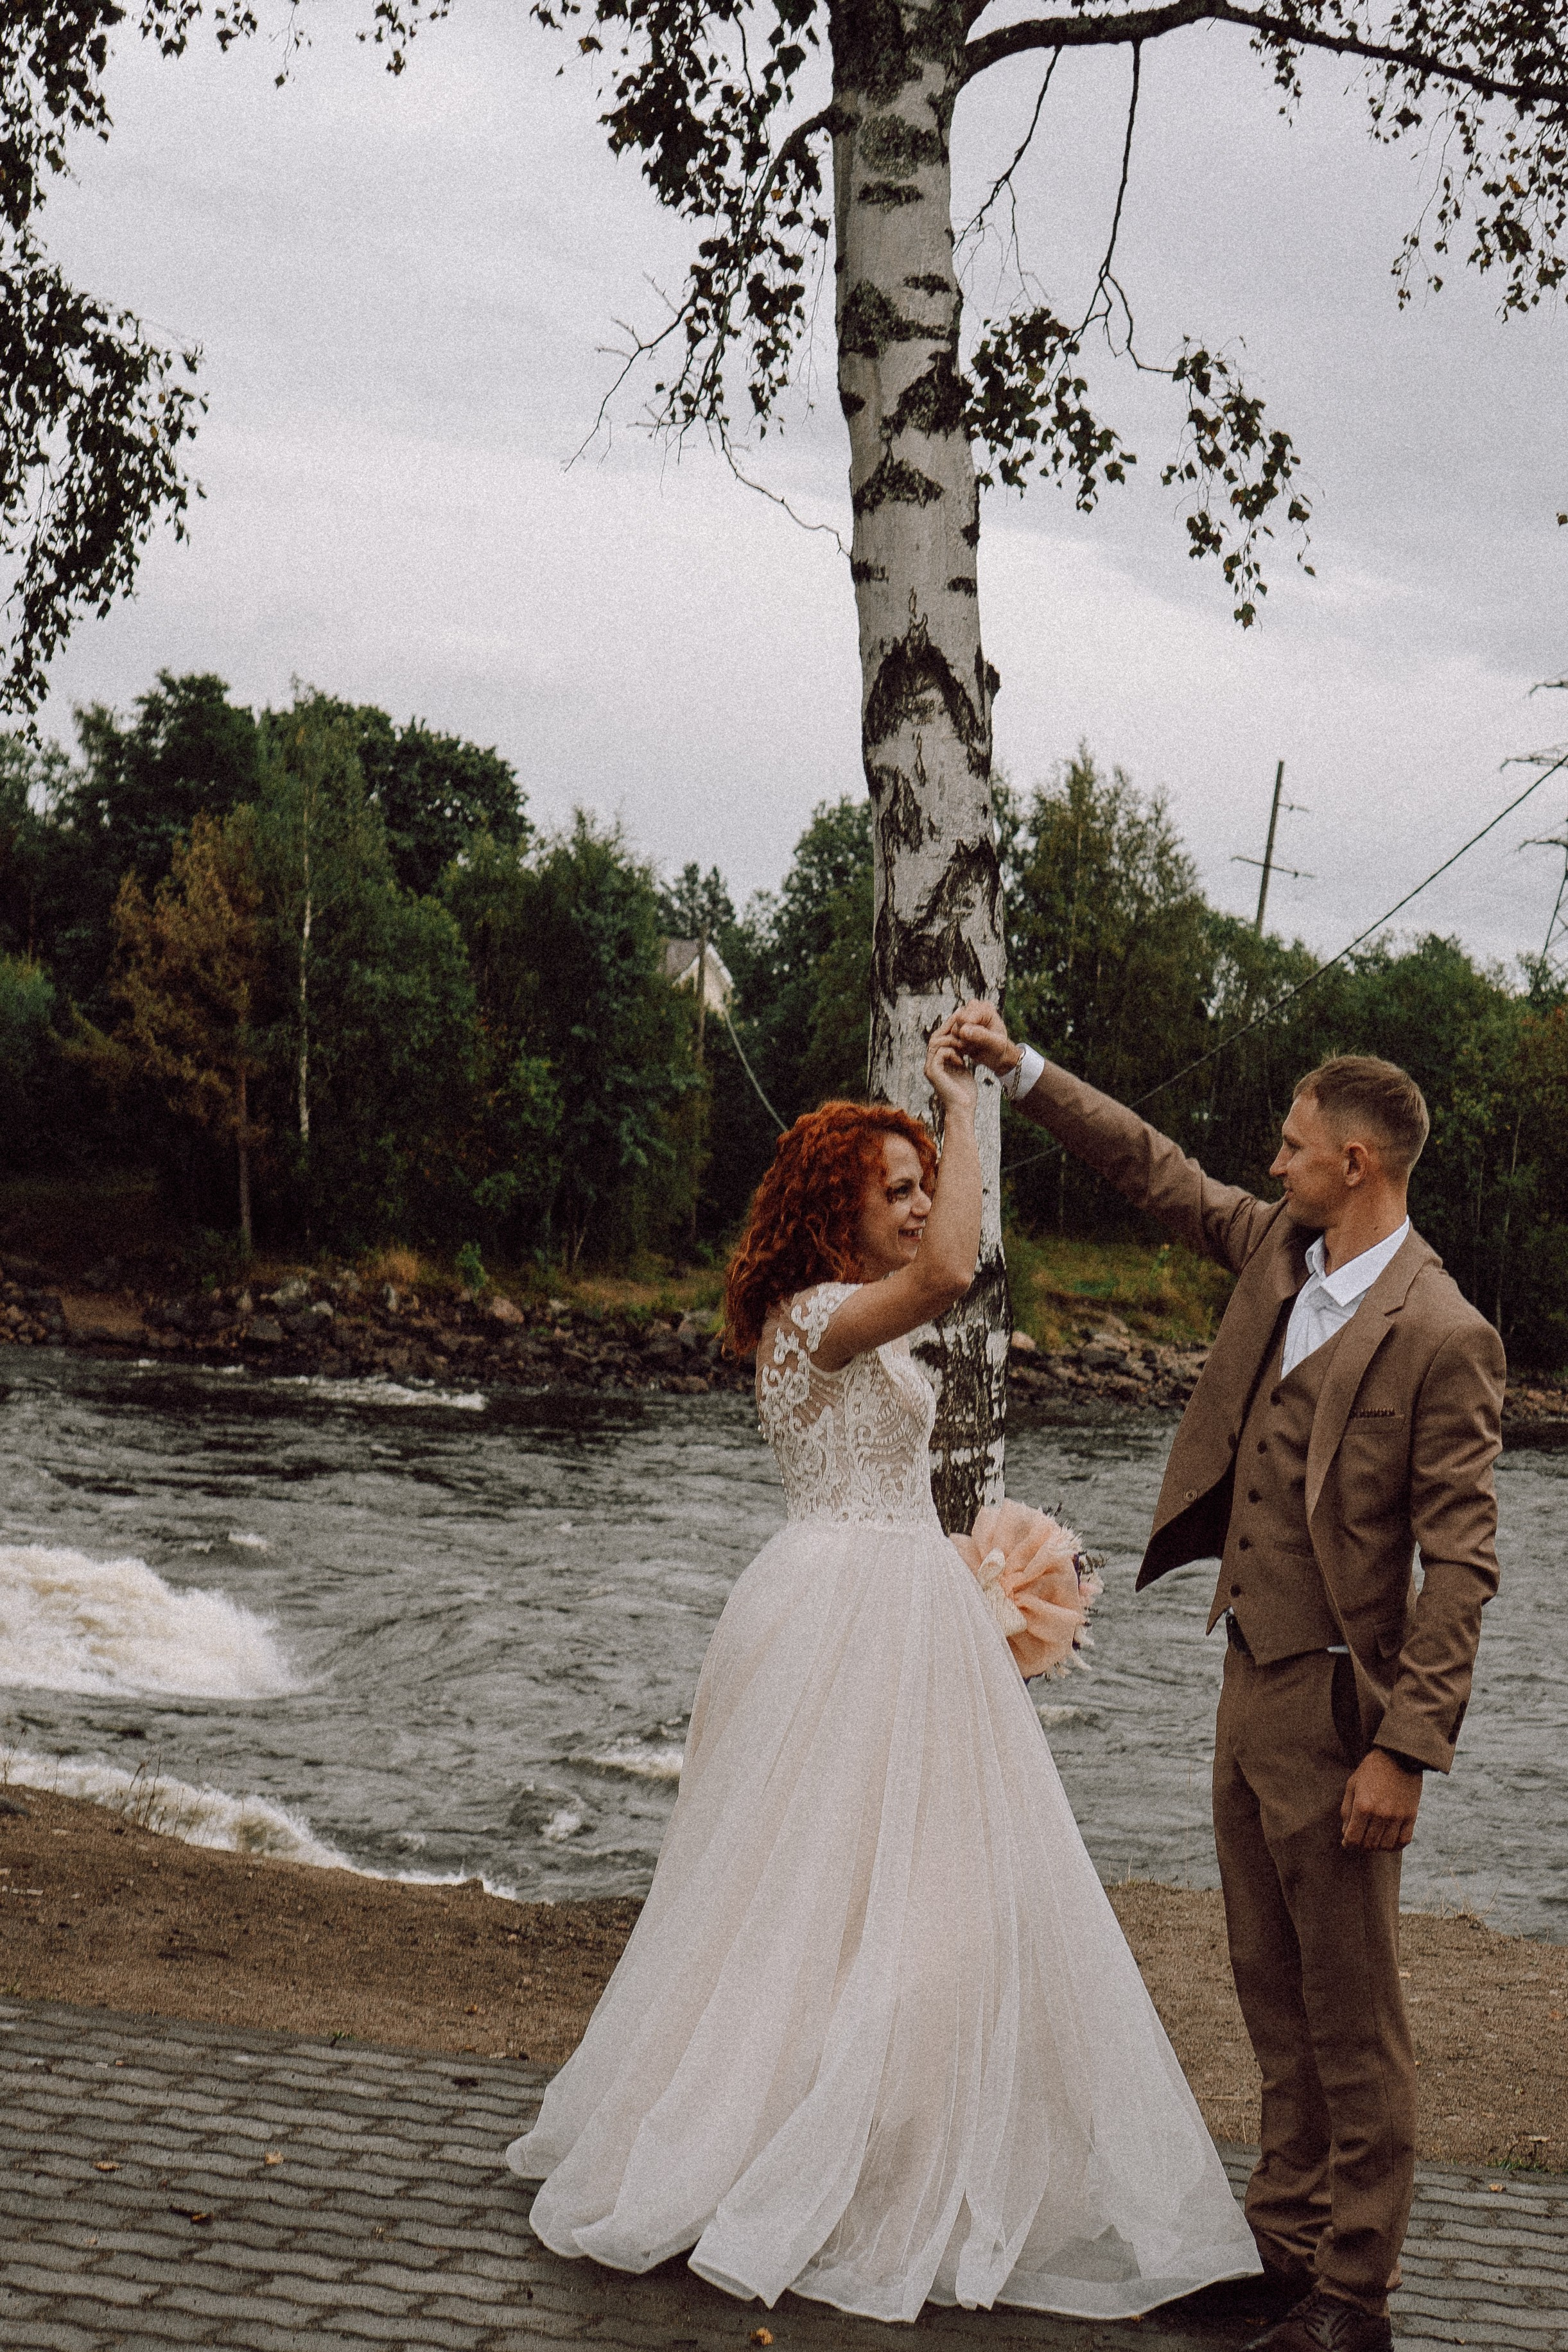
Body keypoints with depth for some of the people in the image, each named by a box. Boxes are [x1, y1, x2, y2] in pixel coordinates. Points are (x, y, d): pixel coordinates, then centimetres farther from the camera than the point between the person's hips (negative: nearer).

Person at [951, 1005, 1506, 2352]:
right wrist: (1023, 1069, 17)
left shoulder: (1441, 1338, -17)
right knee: (1274, 1996, 17)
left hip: (1336, 1705, -8)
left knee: (1351, 2016, 2)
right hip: (1249, 1686, 8)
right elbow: (1155, 1171, 21)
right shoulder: (1276, 1254, 6)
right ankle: (1287, 2239, 29)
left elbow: (1461, 1565, -18)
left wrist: (1407, 1748, -21)